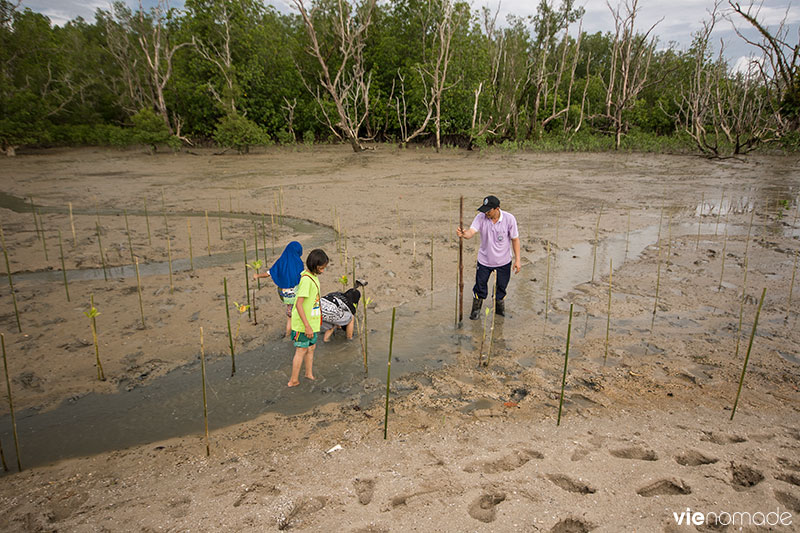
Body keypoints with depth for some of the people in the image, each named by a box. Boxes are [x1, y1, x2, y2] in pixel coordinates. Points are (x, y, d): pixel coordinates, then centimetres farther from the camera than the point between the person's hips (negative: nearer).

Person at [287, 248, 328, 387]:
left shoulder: (313, 276, 5)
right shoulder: (306, 280, -25)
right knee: (302, 350, 3)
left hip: (311, 321, 9)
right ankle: (294, 380, 16)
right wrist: (307, 326, -27)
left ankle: (309, 373, 36)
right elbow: (298, 304, -27)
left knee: (311, 347, 19)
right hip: (303, 323, -9)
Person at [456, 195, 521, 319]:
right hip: (484, 261, 0)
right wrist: (463, 234, -54)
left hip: (504, 261, 0)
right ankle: (476, 309, 33)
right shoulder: (481, 217, -16)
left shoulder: (509, 218, -17)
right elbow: (471, 232, -29)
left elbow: (515, 239, -7)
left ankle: (499, 307, 44)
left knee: (501, 287, 17)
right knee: (480, 288, 9)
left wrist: (517, 259, -7)